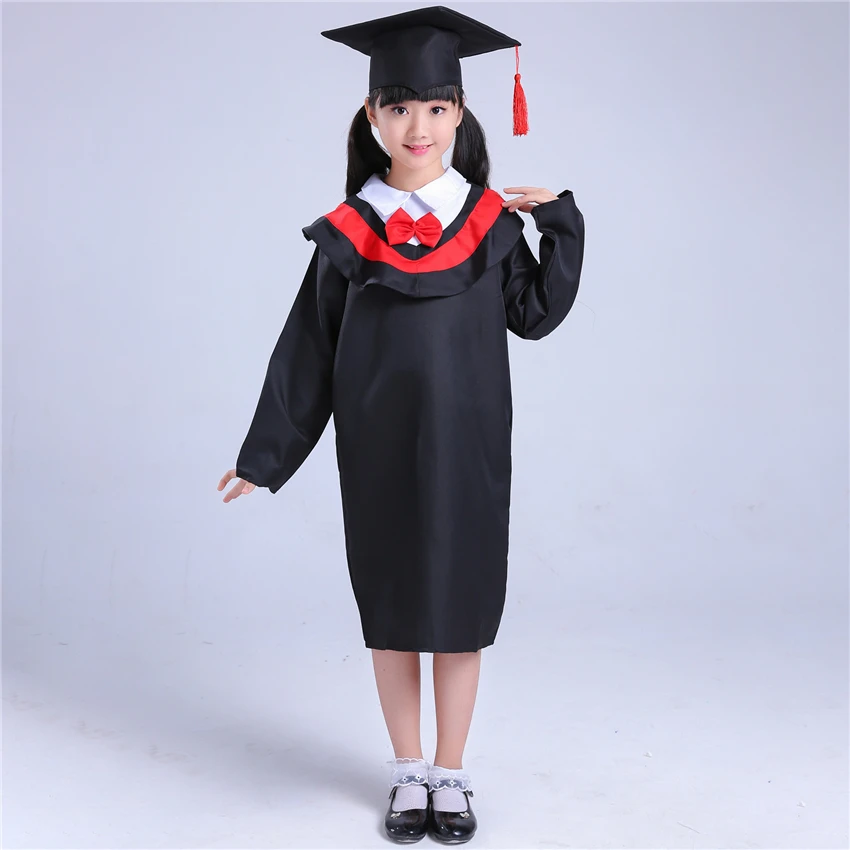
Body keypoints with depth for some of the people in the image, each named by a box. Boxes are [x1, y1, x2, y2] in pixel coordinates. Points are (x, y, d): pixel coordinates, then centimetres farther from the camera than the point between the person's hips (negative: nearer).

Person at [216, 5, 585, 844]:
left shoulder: (491, 221, 0)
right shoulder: (348, 234, -2)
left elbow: (536, 314, 1)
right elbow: (306, 353, 1)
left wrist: (561, 222, -7)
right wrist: (265, 456, 2)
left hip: (467, 445, 0)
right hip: (379, 449, 0)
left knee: (460, 603, 7)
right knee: (391, 603, 10)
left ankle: (451, 774, 24)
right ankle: (408, 773, 26)